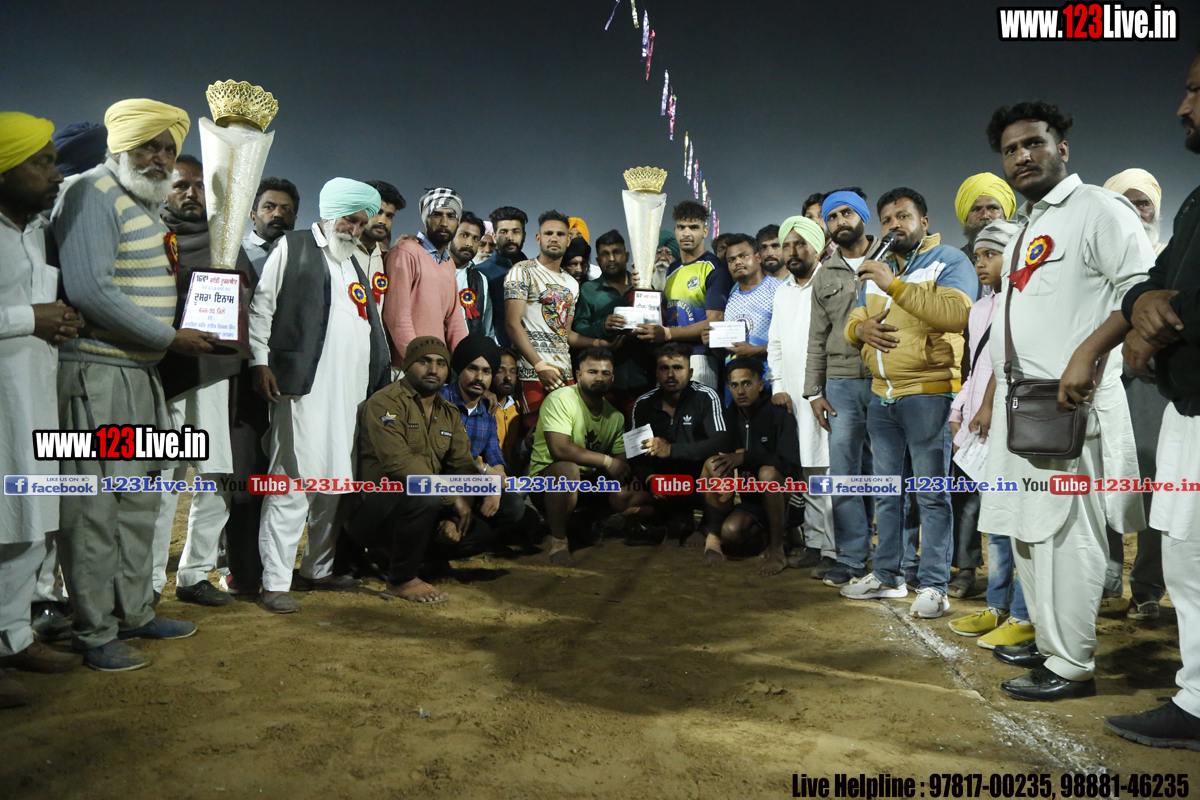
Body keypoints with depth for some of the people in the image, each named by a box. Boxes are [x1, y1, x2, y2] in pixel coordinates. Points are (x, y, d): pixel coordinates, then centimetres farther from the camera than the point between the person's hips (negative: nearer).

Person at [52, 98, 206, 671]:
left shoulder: (145, 204, 19)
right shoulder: (94, 195, -10)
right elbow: (89, 289, -21)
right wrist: (171, 337, -17)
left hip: (140, 372, 10)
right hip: (97, 372, -9)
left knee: (140, 499, 14)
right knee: (94, 505, -3)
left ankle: (134, 612, 26)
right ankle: (95, 634, 7)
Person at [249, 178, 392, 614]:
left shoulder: (354, 262, 25)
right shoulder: (292, 247, 5)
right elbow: (261, 307, -1)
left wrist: (380, 377, 18)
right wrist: (260, 362, -9)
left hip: (350, 390, 7)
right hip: (304, 386, -7)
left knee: (335, 482, 10)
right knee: (294, 481, -9)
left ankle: (318, 569, 22)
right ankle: (275, 581, -3)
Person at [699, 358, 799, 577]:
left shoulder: (778, 414, -12)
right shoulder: (730, 417, 2)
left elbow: (791, 464, -24)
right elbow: (715, 455, -1)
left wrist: (746, 457, -29)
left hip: (782, 496, -3)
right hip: (751, 497, 4)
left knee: (767, 472, -35)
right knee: (730, 531, -26)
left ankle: (776, 548, -19)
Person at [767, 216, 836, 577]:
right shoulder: (782, 292, 20)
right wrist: (778, 386, 12)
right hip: (794, 393, 7)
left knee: (831, 472, -9)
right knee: (809, 474, 12)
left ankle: (835, 551, -2)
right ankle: (814, 543, 20)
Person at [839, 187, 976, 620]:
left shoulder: (949, 260, -2)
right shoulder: (876, 269, 20)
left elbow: (956, 313, -20)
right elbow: (852, 321, 22)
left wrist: (894, 285, -22)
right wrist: (860, 328, -3)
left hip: (928, 394, -7)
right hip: (881, 395, 7)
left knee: (931, 494, -3)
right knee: (887, 491, 13)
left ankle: (933, 585, 4)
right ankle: (886, 575, 23)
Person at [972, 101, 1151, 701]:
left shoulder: (1097, 209, -4)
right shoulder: (1022, 230, 22)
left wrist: (1087, 354, -26)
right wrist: (992, 399, 22)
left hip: (1069, 403, -9)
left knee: (1064, 530, -7)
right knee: (1026, 528, 13)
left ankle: (1072, 666, 2)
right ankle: (1048, 642, 25)